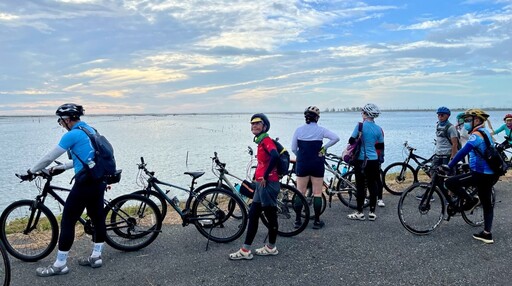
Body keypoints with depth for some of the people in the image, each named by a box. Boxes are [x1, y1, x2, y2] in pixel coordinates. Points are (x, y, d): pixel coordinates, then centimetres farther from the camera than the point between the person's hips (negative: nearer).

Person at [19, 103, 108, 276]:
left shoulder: (72, 135, -11)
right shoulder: (90, 131, 15)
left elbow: (49, 157, -6)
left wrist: (31, 172, 7)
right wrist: (62, 167, 25)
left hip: (85, 182, -9)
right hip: (99, 181, 9)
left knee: (68, 222, 1)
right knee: (98, 218, 13)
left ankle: (60, 265, 8)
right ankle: (96, 257, 24)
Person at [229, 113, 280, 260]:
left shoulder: (266, 140, -13)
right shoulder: (261, 141, 16)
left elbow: (275, 156, -31)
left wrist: (265, 176, -23)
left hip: (268, 183, -10)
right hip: (261, 183, 10)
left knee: (271, 215, 3)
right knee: (253, 215, 11)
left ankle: (271, 248, 17)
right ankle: (245, 250, 18)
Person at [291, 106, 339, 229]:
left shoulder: (299, 129, -1)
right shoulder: (321, 130, -5)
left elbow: (293, 149, 0)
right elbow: (336, 138, -15)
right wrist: (324, 147, -6)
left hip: (302, 164, 2)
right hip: (317, 164, -1)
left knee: (300, 193, 9)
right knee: (317, 193, 6)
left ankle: (297, 220, 13)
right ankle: (317, 221, 11)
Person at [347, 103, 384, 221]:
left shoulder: (360, 126, -11)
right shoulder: (378, 129, 4)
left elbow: (352, 141, -8)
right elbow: (381, 147, 10)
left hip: (361, 161, -4)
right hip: (374, 161, 4)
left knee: (361, 187, 2)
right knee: (373, 186, 9)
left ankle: (359, 213, 9)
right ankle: (372, 212, 14)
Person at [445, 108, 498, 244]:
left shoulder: (477, 134, -16)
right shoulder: (485, 132, 14)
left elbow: (463, 151, -26)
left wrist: (449, 166, -22)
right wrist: (471, 164, 31)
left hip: (480, 174, -10)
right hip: (490, 174, 10)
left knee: (450, 182, -10)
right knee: (487, 204, 13)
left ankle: (470, 200, 1)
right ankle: (487, 234, 20)